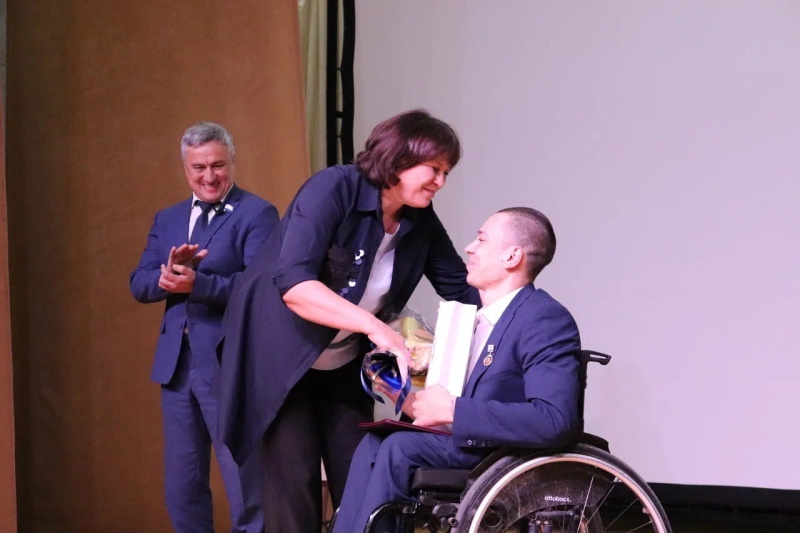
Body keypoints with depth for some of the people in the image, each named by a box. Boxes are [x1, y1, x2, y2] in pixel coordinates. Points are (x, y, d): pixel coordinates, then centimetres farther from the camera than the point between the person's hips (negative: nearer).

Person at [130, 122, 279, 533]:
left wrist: (197, 283, -26)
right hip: (176, 364, 7)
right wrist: (169, 273, -14)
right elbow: (139, 285, 8)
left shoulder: (257, 214, -4)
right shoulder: (167, 219, 16)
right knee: (182, 486, 12)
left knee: (246, 484, -4)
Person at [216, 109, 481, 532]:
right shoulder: (333, 189, -23)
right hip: (281, 355, -6)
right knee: (294, 483, -8)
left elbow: (461, 289, 3)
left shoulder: (421, 221, -3)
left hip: (344, 363, 6)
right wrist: (372, 325, -42)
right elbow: (293, 282, -34)